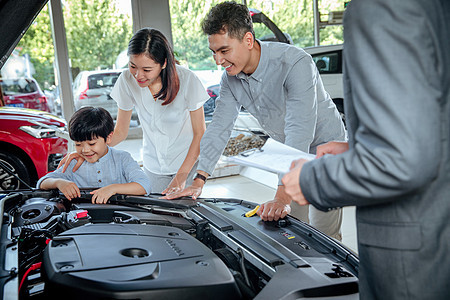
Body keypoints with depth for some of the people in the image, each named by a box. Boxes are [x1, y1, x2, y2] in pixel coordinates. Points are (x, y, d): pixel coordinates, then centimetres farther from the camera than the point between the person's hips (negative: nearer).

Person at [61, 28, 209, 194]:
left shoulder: (186, 79, -20)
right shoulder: (127, 80, -13)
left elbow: (200, 133, -12)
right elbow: (120, 131, -3)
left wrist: (181, 177, -21)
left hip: (189, 162, -2)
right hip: (153, 167, 2)